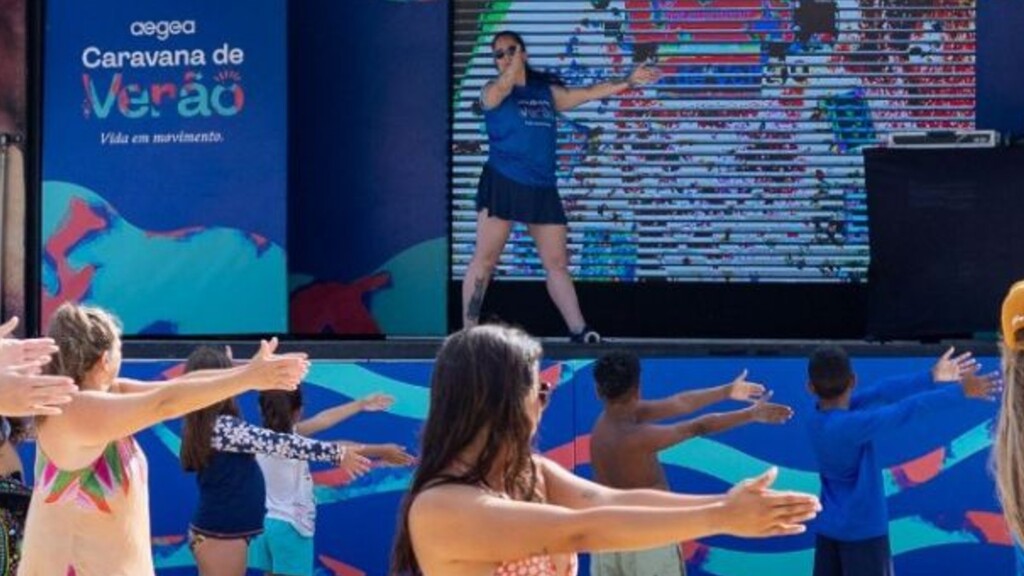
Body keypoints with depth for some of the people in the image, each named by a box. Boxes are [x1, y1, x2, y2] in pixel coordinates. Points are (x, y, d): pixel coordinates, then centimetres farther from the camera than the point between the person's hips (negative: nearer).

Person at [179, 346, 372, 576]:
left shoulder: (201, 426, 5)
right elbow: (279, 443, -24)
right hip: (222, 534, -10)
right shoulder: (222, 428, -22)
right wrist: (337, 452, -22)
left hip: (218, 530, 10)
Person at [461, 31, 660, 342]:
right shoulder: (492, 93, 1)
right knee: (485, 258, -7)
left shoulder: (547, 91, 16)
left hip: (543, 189, 5)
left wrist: (628, 82, 20)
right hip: (502, 185, -5)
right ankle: (469, 332, -4)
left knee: (557, 263, 6)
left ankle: (579, 332, 8)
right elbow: (504, 85, -23)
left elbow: (589, 93, 21)